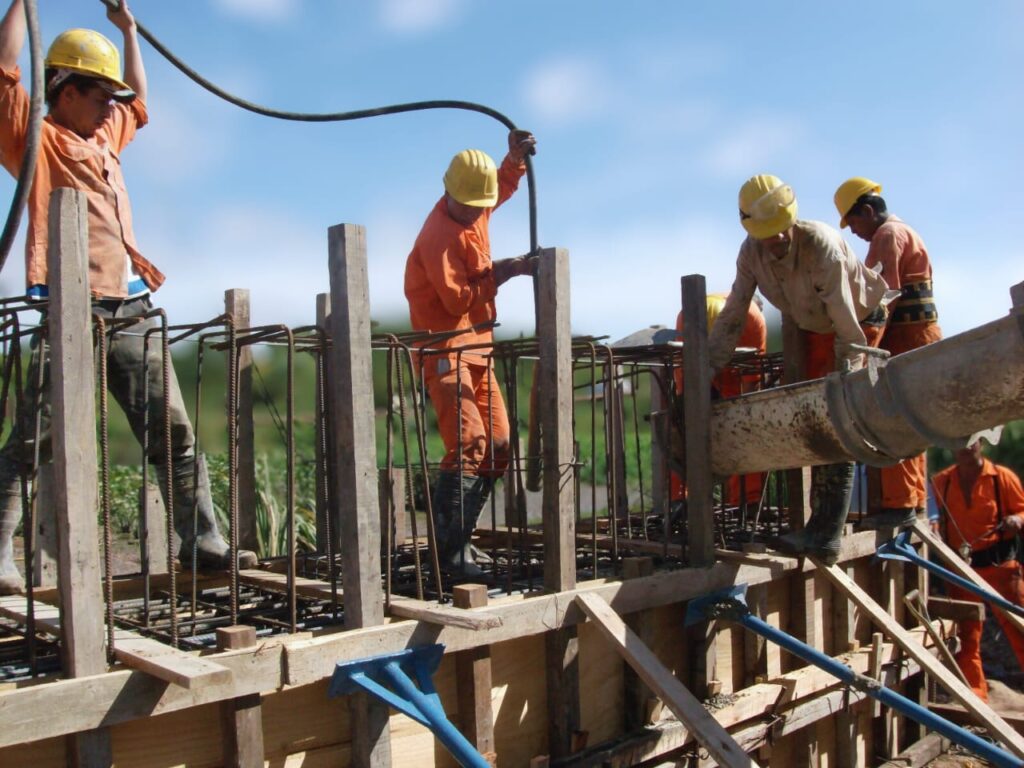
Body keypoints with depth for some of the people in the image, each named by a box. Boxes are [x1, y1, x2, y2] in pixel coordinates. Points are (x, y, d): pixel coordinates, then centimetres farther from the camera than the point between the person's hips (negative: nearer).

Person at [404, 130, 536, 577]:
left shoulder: (476, 212, 9)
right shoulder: (439, 235, -17)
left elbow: (503, 187, 30)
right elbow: (458, 298, -23)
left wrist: (515, 158, 13)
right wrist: (504, 272, -19)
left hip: (476, 345, 10)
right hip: (445, 348, -9)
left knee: (497, 444, 9)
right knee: (468, 442, -21)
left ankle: (459, 536, 17)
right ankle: (448, 550, -18)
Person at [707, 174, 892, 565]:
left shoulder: (821, 245, -34)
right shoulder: (751, 253, -17)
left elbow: (847, 328, -34)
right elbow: (732, 316, -11)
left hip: (861, 319, -6)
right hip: (815, 327, 6)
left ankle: (827, 532, -18)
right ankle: (822, 524, 13)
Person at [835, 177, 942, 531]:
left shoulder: (887, 234, -8)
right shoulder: (905, 232, 24)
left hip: (906, 338, -11)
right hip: (919, 336, 11)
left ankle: (898, 504, -12)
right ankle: (915, 501, 16)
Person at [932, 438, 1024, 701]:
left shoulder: (1002, 477, -2)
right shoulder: (941, 482, 4)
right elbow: (940, 521, 13)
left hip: (1000, 565, -2)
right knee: (966, 637, 7)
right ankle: (974, 697, 18)